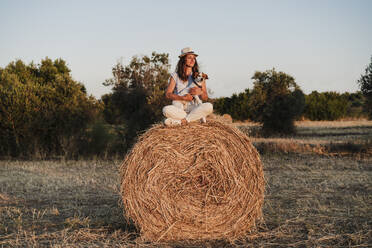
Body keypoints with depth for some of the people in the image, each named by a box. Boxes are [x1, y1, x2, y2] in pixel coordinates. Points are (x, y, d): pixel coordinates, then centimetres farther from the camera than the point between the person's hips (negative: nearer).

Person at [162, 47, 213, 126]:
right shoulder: (175, 75, 9)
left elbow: (205, 98, 11)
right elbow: (168, 94, 0)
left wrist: (200, 92, -12)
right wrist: (183, 98, -13)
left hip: (194, 107, 1)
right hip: (179, 108, -1)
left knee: (209, 106, -31)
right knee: (166, 110, -34)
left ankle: (182, 121, -26)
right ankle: (198, 117, -23)